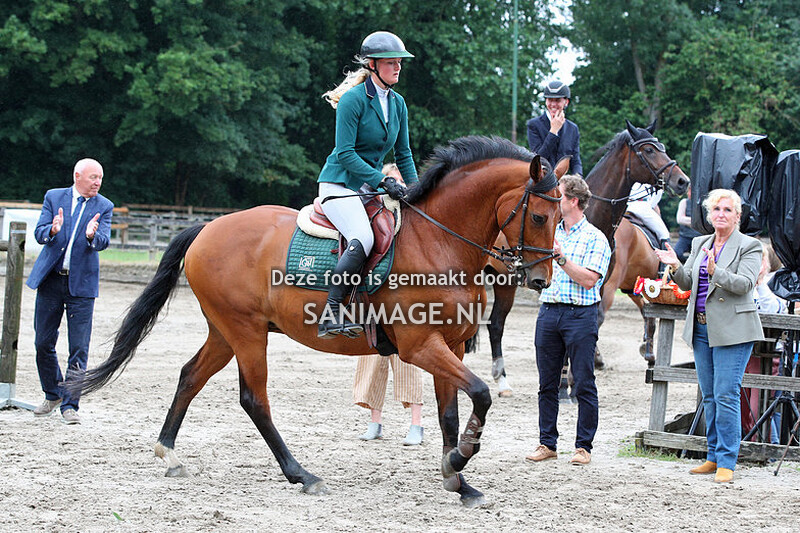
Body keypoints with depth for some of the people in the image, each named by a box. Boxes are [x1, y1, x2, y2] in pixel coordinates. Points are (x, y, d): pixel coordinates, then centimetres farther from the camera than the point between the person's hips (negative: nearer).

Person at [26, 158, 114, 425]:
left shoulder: (103, 207, 1)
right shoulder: (53, 197, 3)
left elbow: (104, 241, -12)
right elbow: (39, 233, -5)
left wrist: (92, 235, -35)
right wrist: (52, 230, -27)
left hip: (81, 284, -1)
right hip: (50, 280, 1)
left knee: (79, 348, -5)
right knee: (43, 343, 10)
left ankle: (70, 404, 2)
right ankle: (53, 394, 30)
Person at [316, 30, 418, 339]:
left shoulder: (398, 104, 11)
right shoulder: (354, 99, -12)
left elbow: (403, 154, 18)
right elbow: (345, 153, -17)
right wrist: (382, 181, -21)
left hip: (372, 186, 8)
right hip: (340, 183, -8)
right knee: (363, 238, -32)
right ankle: (331, 313, -30)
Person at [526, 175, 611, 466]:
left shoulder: (595, 238, -3)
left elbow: (589, 279, -14)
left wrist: (561, 257, -18)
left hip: (580, 314, -5)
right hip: (548, 312, 5)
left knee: (584, 384, -1)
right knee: (547, 383, 7)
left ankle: (583, 446, 5)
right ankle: (547, 443, 14)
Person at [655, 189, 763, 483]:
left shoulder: (749, 246, -3)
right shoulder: (700, 244, 14)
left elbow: (745, 283, -16)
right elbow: (687, 283, 13)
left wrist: (715, 271, -30)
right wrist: (676, 266, -7)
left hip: (731, 331, -6)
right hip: (702, 330, 6)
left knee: (726, 395, -10)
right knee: (709, 397, 10)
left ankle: (726, 462, -6)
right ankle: (714, 457, 18)